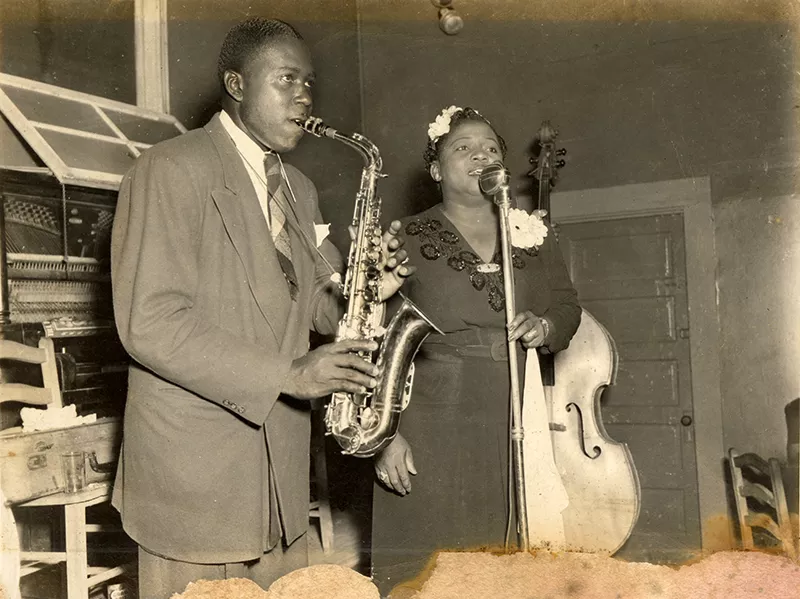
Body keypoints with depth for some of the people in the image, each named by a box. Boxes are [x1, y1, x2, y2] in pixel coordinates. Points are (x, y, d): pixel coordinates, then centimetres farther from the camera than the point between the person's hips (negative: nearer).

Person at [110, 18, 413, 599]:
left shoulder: (299, 189, 14)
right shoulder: (172, 168, -11)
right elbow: (149, 323, -19)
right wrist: (285, 374, -22)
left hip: (281, 465, 7)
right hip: (194, 471, -7)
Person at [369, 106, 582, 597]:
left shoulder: (533, 234, 13)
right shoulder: (407, 239, 0)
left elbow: (567, 307, 16)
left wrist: (546, 327, -8)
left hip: (519, 431, 4)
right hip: (433, 431, -3)